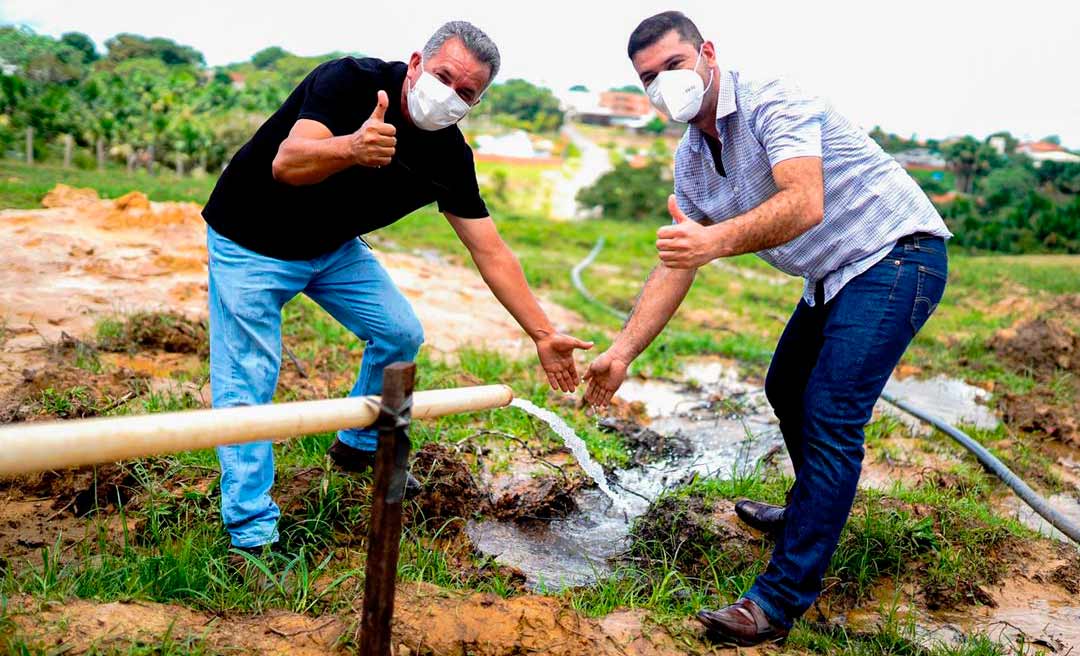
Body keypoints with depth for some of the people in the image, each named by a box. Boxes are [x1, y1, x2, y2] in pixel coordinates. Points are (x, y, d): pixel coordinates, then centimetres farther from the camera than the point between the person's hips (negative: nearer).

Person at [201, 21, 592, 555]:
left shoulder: (450, 156, -11)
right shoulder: (350, 82, -26)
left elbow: (491, 253, -9)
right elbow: (286, 165, -41)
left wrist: (543, 335, -13)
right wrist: (351, 148, -62)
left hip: (333, 248, 6)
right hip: (250, 241, -5)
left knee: (400, 334, 3)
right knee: (247, 381, -11)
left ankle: (359, 446, 26)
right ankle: (252, 532, -1)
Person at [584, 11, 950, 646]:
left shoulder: (772, 103, -19)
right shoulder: (691, 162, 5)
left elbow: (805, 204, -35)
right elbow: (675, 266, 4)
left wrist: (717, 241, -51)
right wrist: (621, 352, -3)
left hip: (896, 254, -9)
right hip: (835, 277, 9)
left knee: (829, 418, -16)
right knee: (786, 390, 20)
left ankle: (781, 600, -10)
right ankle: (814, 512, 44)